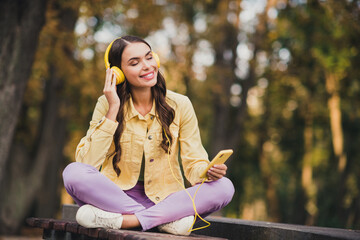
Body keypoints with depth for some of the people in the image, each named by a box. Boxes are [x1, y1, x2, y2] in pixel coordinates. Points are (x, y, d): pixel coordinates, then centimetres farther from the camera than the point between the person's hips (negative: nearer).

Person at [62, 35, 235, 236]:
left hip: (165, 200, 1)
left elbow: (194, 161, 0)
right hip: (116, 196, -1)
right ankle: (166, 219, -29)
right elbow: (87, 163, -13)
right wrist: (113, 110, -16)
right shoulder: (107, 104, -1)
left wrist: (207, 172, -24)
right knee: (73, 172, -29)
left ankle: (126, 221, -30)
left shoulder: (180, 105, 1)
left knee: (224, 187, -23)